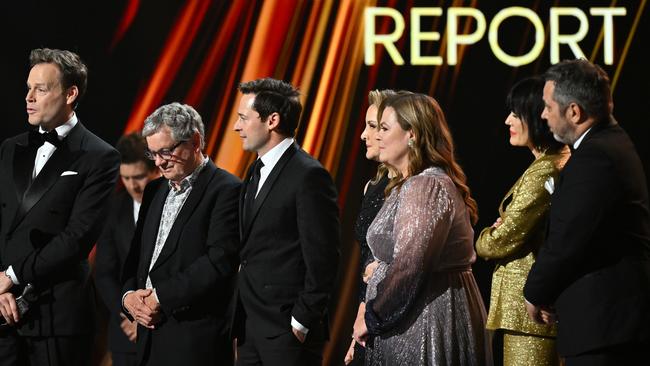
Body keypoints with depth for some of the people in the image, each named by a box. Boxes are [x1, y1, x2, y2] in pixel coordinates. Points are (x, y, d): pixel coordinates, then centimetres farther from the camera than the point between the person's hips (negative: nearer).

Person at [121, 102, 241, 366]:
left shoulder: (226, 189, -7)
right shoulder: (154, 191, 18)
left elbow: (220, 260, -16)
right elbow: (137, 253, 20)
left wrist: (160, 297, -14)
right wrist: (129, 295, -1)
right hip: (150, 330, 7)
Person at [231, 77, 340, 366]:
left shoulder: (309, 175, -13)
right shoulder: (256, 172, 15)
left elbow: (322, 258, -15)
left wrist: (302, 322, -15)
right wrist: (240, 320, 12)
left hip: (288, 329, -8)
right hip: (250, 328, 8)